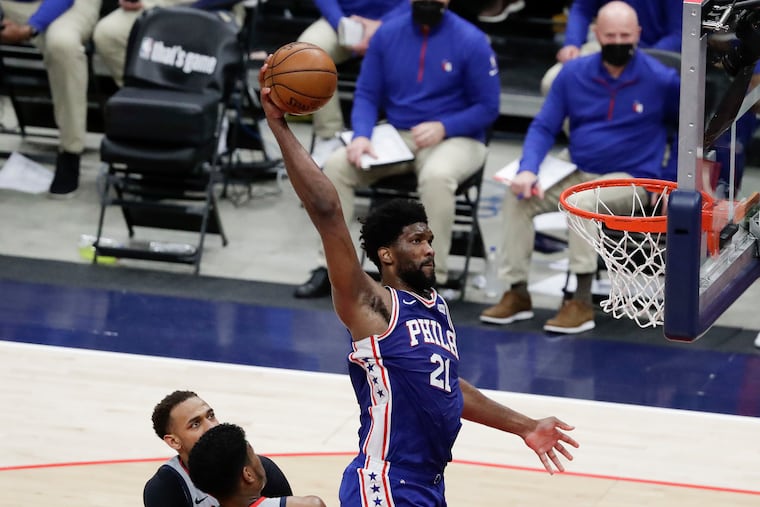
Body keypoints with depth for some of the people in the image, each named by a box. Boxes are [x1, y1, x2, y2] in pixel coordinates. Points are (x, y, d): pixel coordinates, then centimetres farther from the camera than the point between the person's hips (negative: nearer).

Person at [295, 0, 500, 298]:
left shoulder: (471, 41, -10)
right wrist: (362, 136, -16)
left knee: (436, 176, -38)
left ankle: (432, 280, -29)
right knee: (337, 165, -19)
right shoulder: (387, 34, 1)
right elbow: (366, 94, 4)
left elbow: (487, 107, -7)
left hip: (455, 139, -4)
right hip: (396, 136, 4)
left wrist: (443, 127, -22)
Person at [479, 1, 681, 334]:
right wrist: (528, 169, -15)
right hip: (578, 174, 5)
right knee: (516, 196, -15)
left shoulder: (661, 80, -7)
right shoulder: (574, 73, 3)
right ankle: (517, 292, -10)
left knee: (581, 200, -34)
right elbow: (543, 127, 4)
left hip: (632, 181, -5)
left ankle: (582, 302, -28)